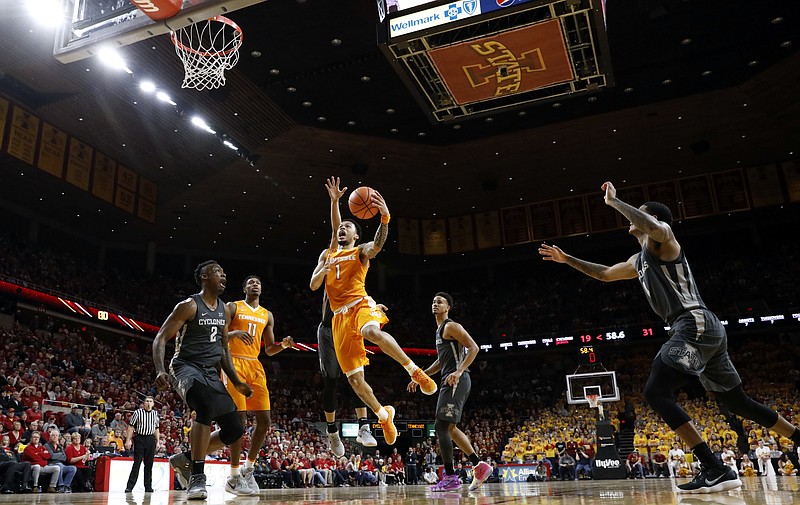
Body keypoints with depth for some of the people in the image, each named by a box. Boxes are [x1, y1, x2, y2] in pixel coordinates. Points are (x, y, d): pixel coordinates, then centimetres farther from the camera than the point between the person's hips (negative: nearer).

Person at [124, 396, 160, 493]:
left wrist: (157, 441, 12)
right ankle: (130, 486, 0)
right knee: (137, 463, -6)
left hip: (151, 439, 3)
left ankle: (148, 486, 12)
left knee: (149, 464, 6)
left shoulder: (155, 414, 10)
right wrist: (128, 440, -8)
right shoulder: (138, 412, -2)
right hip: (139, 438, -3)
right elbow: (131, 427, -2)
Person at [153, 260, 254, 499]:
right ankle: (197, 477, -28)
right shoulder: (189, 306, -9)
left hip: (211, 373, 7)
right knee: (206, 406, -36)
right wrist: (160, 371, -27)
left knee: (234, 428, 1)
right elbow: (160, 339, -11)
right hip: (186, 367, -7)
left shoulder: (224, 310, 12)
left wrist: (236, 382, 14)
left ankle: (185, 459, 19)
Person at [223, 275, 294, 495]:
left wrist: (283, 344, -1)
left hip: (255, 366, 6)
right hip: (234, 363, -5)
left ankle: (249, 469, 14)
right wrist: (234, 333, -23)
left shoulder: (267, 315, 18)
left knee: (264, 420, -1)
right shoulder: (232, 307, 4)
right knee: (239, 419, -12)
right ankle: (234, 477, -3)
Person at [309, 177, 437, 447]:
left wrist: (385, 218, -35)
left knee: (372, 332, -42)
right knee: (354, 378, -1)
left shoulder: (361, 251, 7)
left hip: (360, 306, -5)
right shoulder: (329, 255, 26)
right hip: (340, 317, 5)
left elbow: (377, 244, -11)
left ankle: (415, 371, -29)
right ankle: (383, 414, 19)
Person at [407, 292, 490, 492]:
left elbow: (474, 348, -16)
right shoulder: (439, 330, 22)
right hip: (449, 382, 11)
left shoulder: (451, 326, -7)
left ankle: (450, 477, -8)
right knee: (450, 428, 13)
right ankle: (480, 466, 16)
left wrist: (459, 371, -26)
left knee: (441, 426, -12)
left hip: (456, 381, -11)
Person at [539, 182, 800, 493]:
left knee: (656, 393, -16)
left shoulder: (661, 237, -1)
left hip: (694, 324, -10)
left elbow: (651, 226, -28)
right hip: (703, 329, 10)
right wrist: (566, 259, 36)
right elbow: (604, 274, 38)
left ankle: (716, 471, -18)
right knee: (735, 401, 17)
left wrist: (613, 201, -16)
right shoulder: (638, 261, 26)